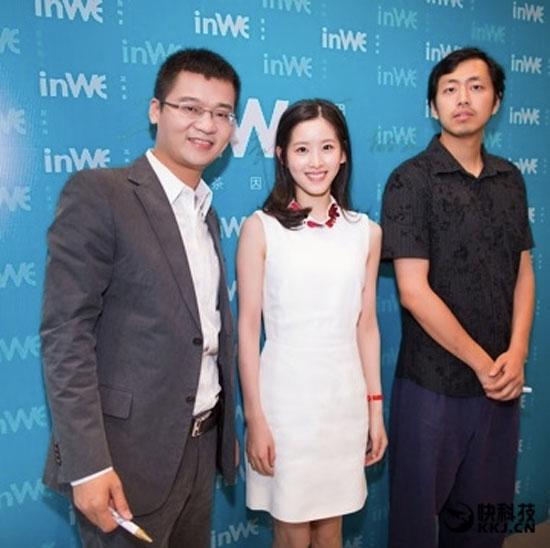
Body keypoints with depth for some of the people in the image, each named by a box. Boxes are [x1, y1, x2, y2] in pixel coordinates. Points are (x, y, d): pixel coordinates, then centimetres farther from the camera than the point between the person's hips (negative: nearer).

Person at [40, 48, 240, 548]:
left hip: (201, 447, 7)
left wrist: (224, 432, 12)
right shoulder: (98, 194, -12)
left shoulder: (206, 212, 11)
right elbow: (65, 334, -16)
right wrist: (87, 464, -19)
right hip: (129, 454, -7)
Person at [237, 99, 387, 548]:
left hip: (345, 397, 3)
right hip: (286, 397, -3)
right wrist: (254, 417, -7)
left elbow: (366, 326, 7)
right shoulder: (261, 228, -7)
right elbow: (248, 327, -6)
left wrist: (375, 408, 8)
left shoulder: (366, 232, 3)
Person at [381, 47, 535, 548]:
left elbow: (523, 272, 9)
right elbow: (414, 291, -15)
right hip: (433, 383, -5)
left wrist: (516, 354, -6)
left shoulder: (510, 179, 7)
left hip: (501, 381, 5)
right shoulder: (412, 181, -10)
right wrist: (481, 363, -11)